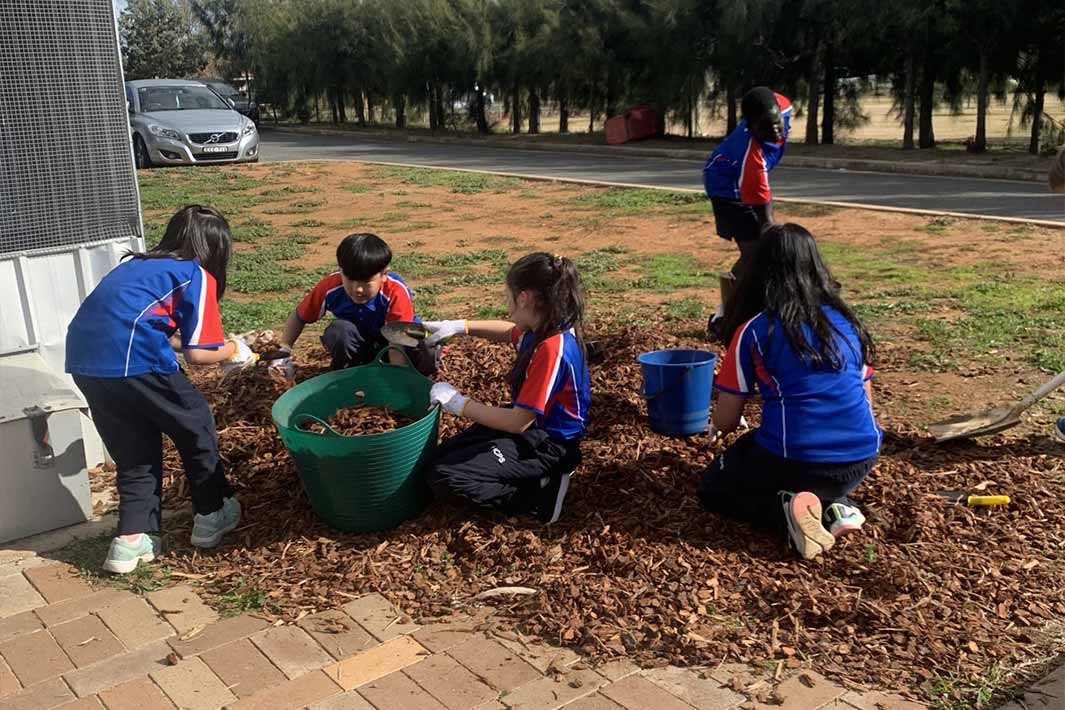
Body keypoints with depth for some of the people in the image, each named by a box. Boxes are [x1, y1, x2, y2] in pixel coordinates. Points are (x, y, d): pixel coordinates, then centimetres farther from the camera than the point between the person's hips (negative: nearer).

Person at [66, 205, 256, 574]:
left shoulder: (137, 264, 27)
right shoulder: (198, 275, 7)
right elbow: (197, 354, 1)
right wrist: (230, 350, 22)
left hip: (83, 359, 7)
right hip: (134, 360, -7)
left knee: (134, 450, 20)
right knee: (196, 426, 16)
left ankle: (132, 538, 14)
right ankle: (212, 515, 27)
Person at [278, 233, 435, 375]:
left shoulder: (396, 293, -32)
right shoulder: (330, 287, -22)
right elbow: (298, 317, -7)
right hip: (359, 346, 2)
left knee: (426, 357, -34)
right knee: (339, 330, -32)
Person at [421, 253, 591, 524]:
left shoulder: (552, 349, -30)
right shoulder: (543, 328, -2)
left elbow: (519, 422, -29)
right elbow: (509, 332, 24)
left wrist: (458, 403, -21)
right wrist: (459, 327, 10)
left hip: (547, 445, -9)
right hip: (530, 423, 10)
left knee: (444, 476, -17)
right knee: (440, 457, 10)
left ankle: (542, 495, -6)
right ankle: (538, 478, 9)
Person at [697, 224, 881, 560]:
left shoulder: (753, 329, -4)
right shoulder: (847, 320, 9)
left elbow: (724, 422, 1)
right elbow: (866, 399, 17)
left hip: (793, 461, -5)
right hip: (861, 461, 5)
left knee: (713, 489, 22)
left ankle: (788, 508, -5)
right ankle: (836, 506, 6)